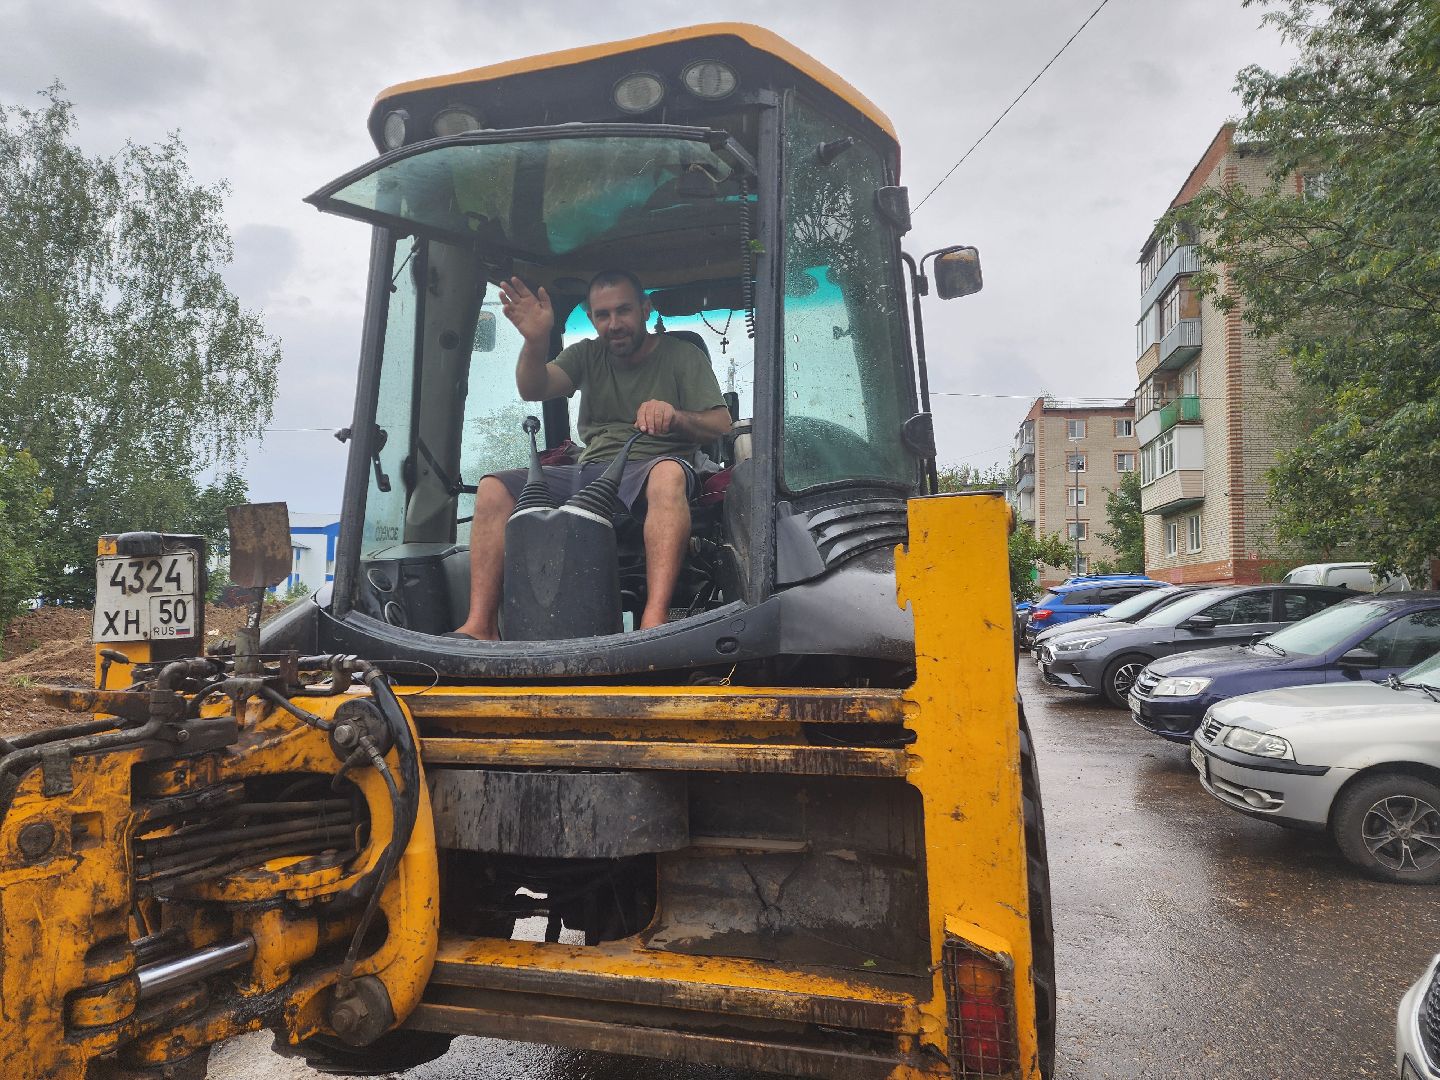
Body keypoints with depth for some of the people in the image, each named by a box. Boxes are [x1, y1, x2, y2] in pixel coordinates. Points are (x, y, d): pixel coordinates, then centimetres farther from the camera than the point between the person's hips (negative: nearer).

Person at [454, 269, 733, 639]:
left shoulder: (684, 356, 9)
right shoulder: (588, 355, 18)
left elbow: (722, 425, 0)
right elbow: (532, 390, 1)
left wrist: (675, 417, -22)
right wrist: (536, 341, -20)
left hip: (647, 474, -4)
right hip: (588, 474, 4)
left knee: (669, 473, -40)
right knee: (493, 488, -15)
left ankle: (655, 621, -52)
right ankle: (480, 626, -22)